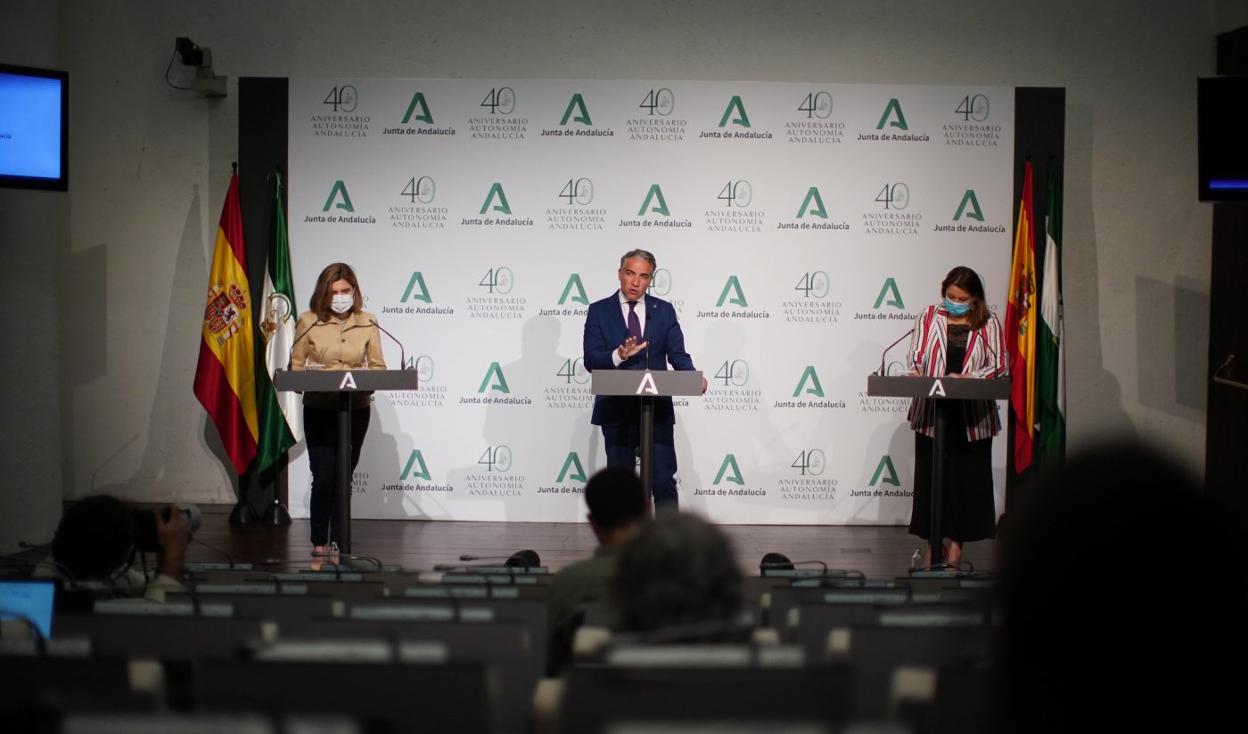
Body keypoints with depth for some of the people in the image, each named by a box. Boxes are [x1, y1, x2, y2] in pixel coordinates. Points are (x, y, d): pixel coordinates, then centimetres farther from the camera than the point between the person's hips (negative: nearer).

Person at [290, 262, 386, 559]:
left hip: (356, 409, 2)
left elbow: (378, 366, 5)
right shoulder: (309, 322, -3)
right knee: (324, 477, -7)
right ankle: (319, 541, 8)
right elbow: (295, 366, 1)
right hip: (319, 409, -2)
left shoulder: (367, 323, 2)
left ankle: (337, 542, 16)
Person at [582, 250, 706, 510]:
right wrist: (619, 355, -27)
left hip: (658, 410, 1)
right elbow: (591, 360, -7)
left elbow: (677, 354, 0)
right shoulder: (599, 311, 2)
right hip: (616, 410, 0)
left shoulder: (664, 310, 7)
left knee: (663, 480, -4)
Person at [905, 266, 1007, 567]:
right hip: (931, 410, 1)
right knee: (930, 474, 2)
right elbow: (915, 357, 4)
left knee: (968, 477, 2)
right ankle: (932, 539, 11)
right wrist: (917, 375, -18)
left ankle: (957, 538, 11)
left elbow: (1000, 365, -2)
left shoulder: (989, 324, 4)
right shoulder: (928, 318, 7)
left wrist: (966, 378, -16)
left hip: (973, 415, -1)